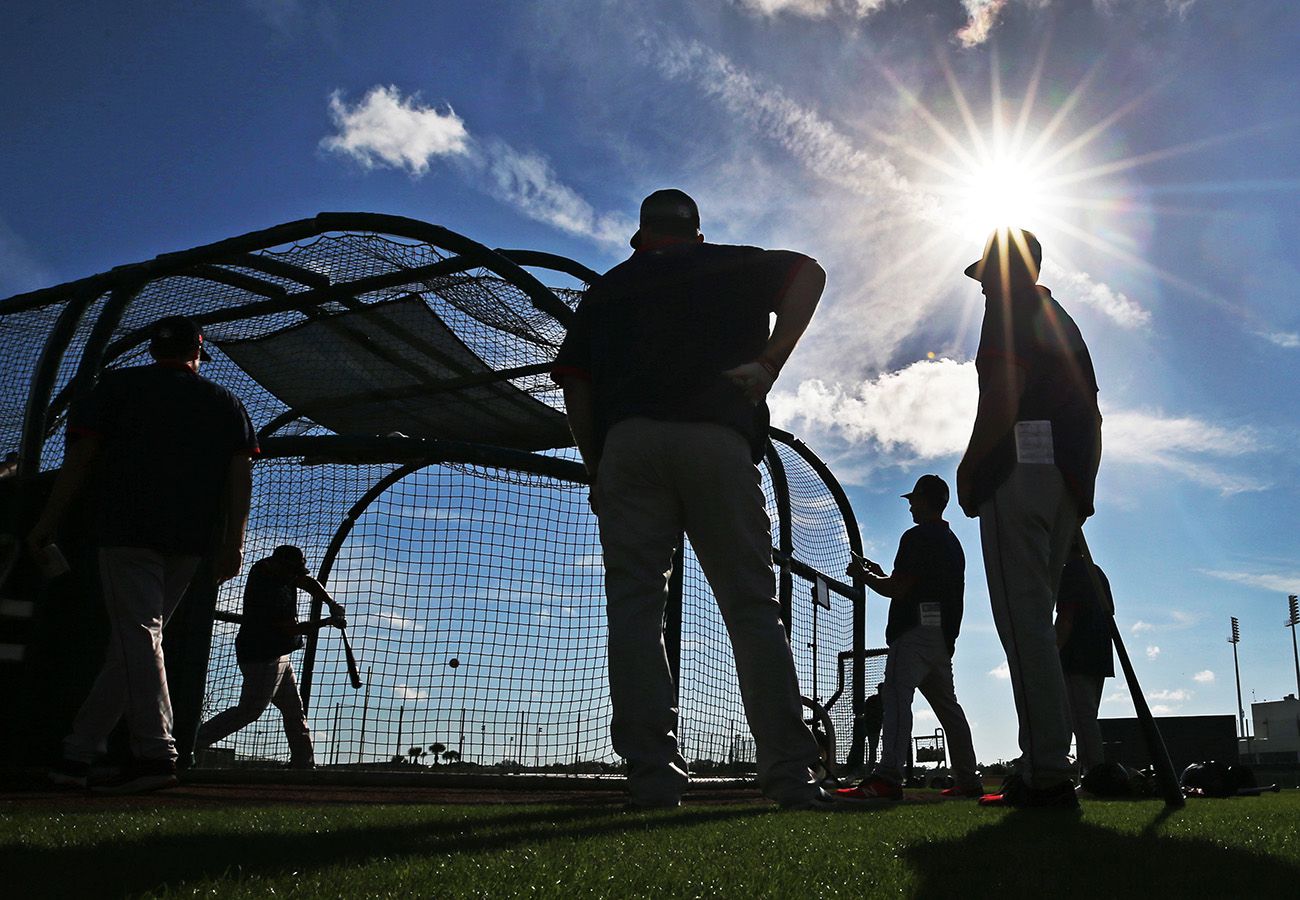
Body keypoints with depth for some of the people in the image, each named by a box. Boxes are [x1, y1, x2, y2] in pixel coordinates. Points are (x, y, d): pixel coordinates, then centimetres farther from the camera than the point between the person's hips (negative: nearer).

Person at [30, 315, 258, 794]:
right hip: (190, 540, 4)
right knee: (134, 639, 10)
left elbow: (80, 456, 0)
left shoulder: (117, 385, 7)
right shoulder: (227, 402, 13)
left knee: (136, 634, -9)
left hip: (128, 530, -3)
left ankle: (155, 753, -20)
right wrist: (232, 542, 3)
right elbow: (240, 474, 4)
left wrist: (48, 521, 4)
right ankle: (78, 751, 15)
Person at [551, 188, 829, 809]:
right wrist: (770, 360, 1)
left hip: (625, 443, 1)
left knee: (633, 605, -1)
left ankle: (652, 776, -10)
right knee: (751, 606, 0)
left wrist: (596, 470, 17)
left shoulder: (605, 290, 26)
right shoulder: (728, 266, 24)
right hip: (718, 438, 0)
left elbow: (575, 384, 15)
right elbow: (807, 272, 8)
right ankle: (790, 774, -5)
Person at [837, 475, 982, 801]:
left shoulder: (917, 537, -6)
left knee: (896, 691, -21)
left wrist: (863, 575, 4)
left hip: (919, 628, -10)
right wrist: (879, 574, 31)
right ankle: (967, 780, 19)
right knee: (946, 703, 15)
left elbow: (897, 589, -11)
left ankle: (888, 777, -35)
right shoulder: (952, 541, 25)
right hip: (944, 633, 10)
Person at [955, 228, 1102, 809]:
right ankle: (1044, 771, 9)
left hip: (1020, 469, -9)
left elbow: (1005, 390, -15)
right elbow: (1092, 418, 24)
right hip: (1067, 482, 9)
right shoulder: (1064, 322, 28)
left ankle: (1047, 776, -14)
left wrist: (968, 467, -12)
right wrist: (1082, 491, 22)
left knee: (1022, 623, -12)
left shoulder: (1011, 307, 2)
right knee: (1035, 622, 9)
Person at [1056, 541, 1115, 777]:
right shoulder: (1098, 573, 19)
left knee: (1082, 718, -11)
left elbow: (1066, 618, -16)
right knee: (1087, 718, 13)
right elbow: (1109, 613, 22)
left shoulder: (1069, 572, -8)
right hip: (1100, 658, 9)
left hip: (1077, 659, -9)